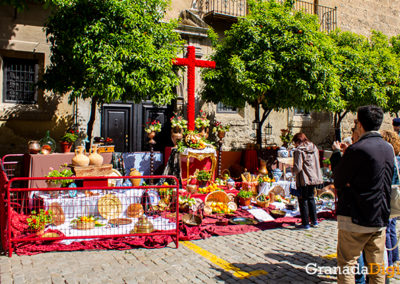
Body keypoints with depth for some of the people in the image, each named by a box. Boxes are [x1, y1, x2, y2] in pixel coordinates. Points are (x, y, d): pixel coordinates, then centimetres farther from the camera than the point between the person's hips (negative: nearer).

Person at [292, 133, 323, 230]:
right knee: (311, 198, 20)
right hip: (314, 177, 7)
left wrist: (293, 171, 1)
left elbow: (298, 168, -19)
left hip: (303, 179, -7)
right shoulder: (314, 148, 7)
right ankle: (314, 221, 24)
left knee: (303, 200, 3)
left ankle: (305, 223, 7)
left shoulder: (299, 151, -15)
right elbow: (316, 164, 13)